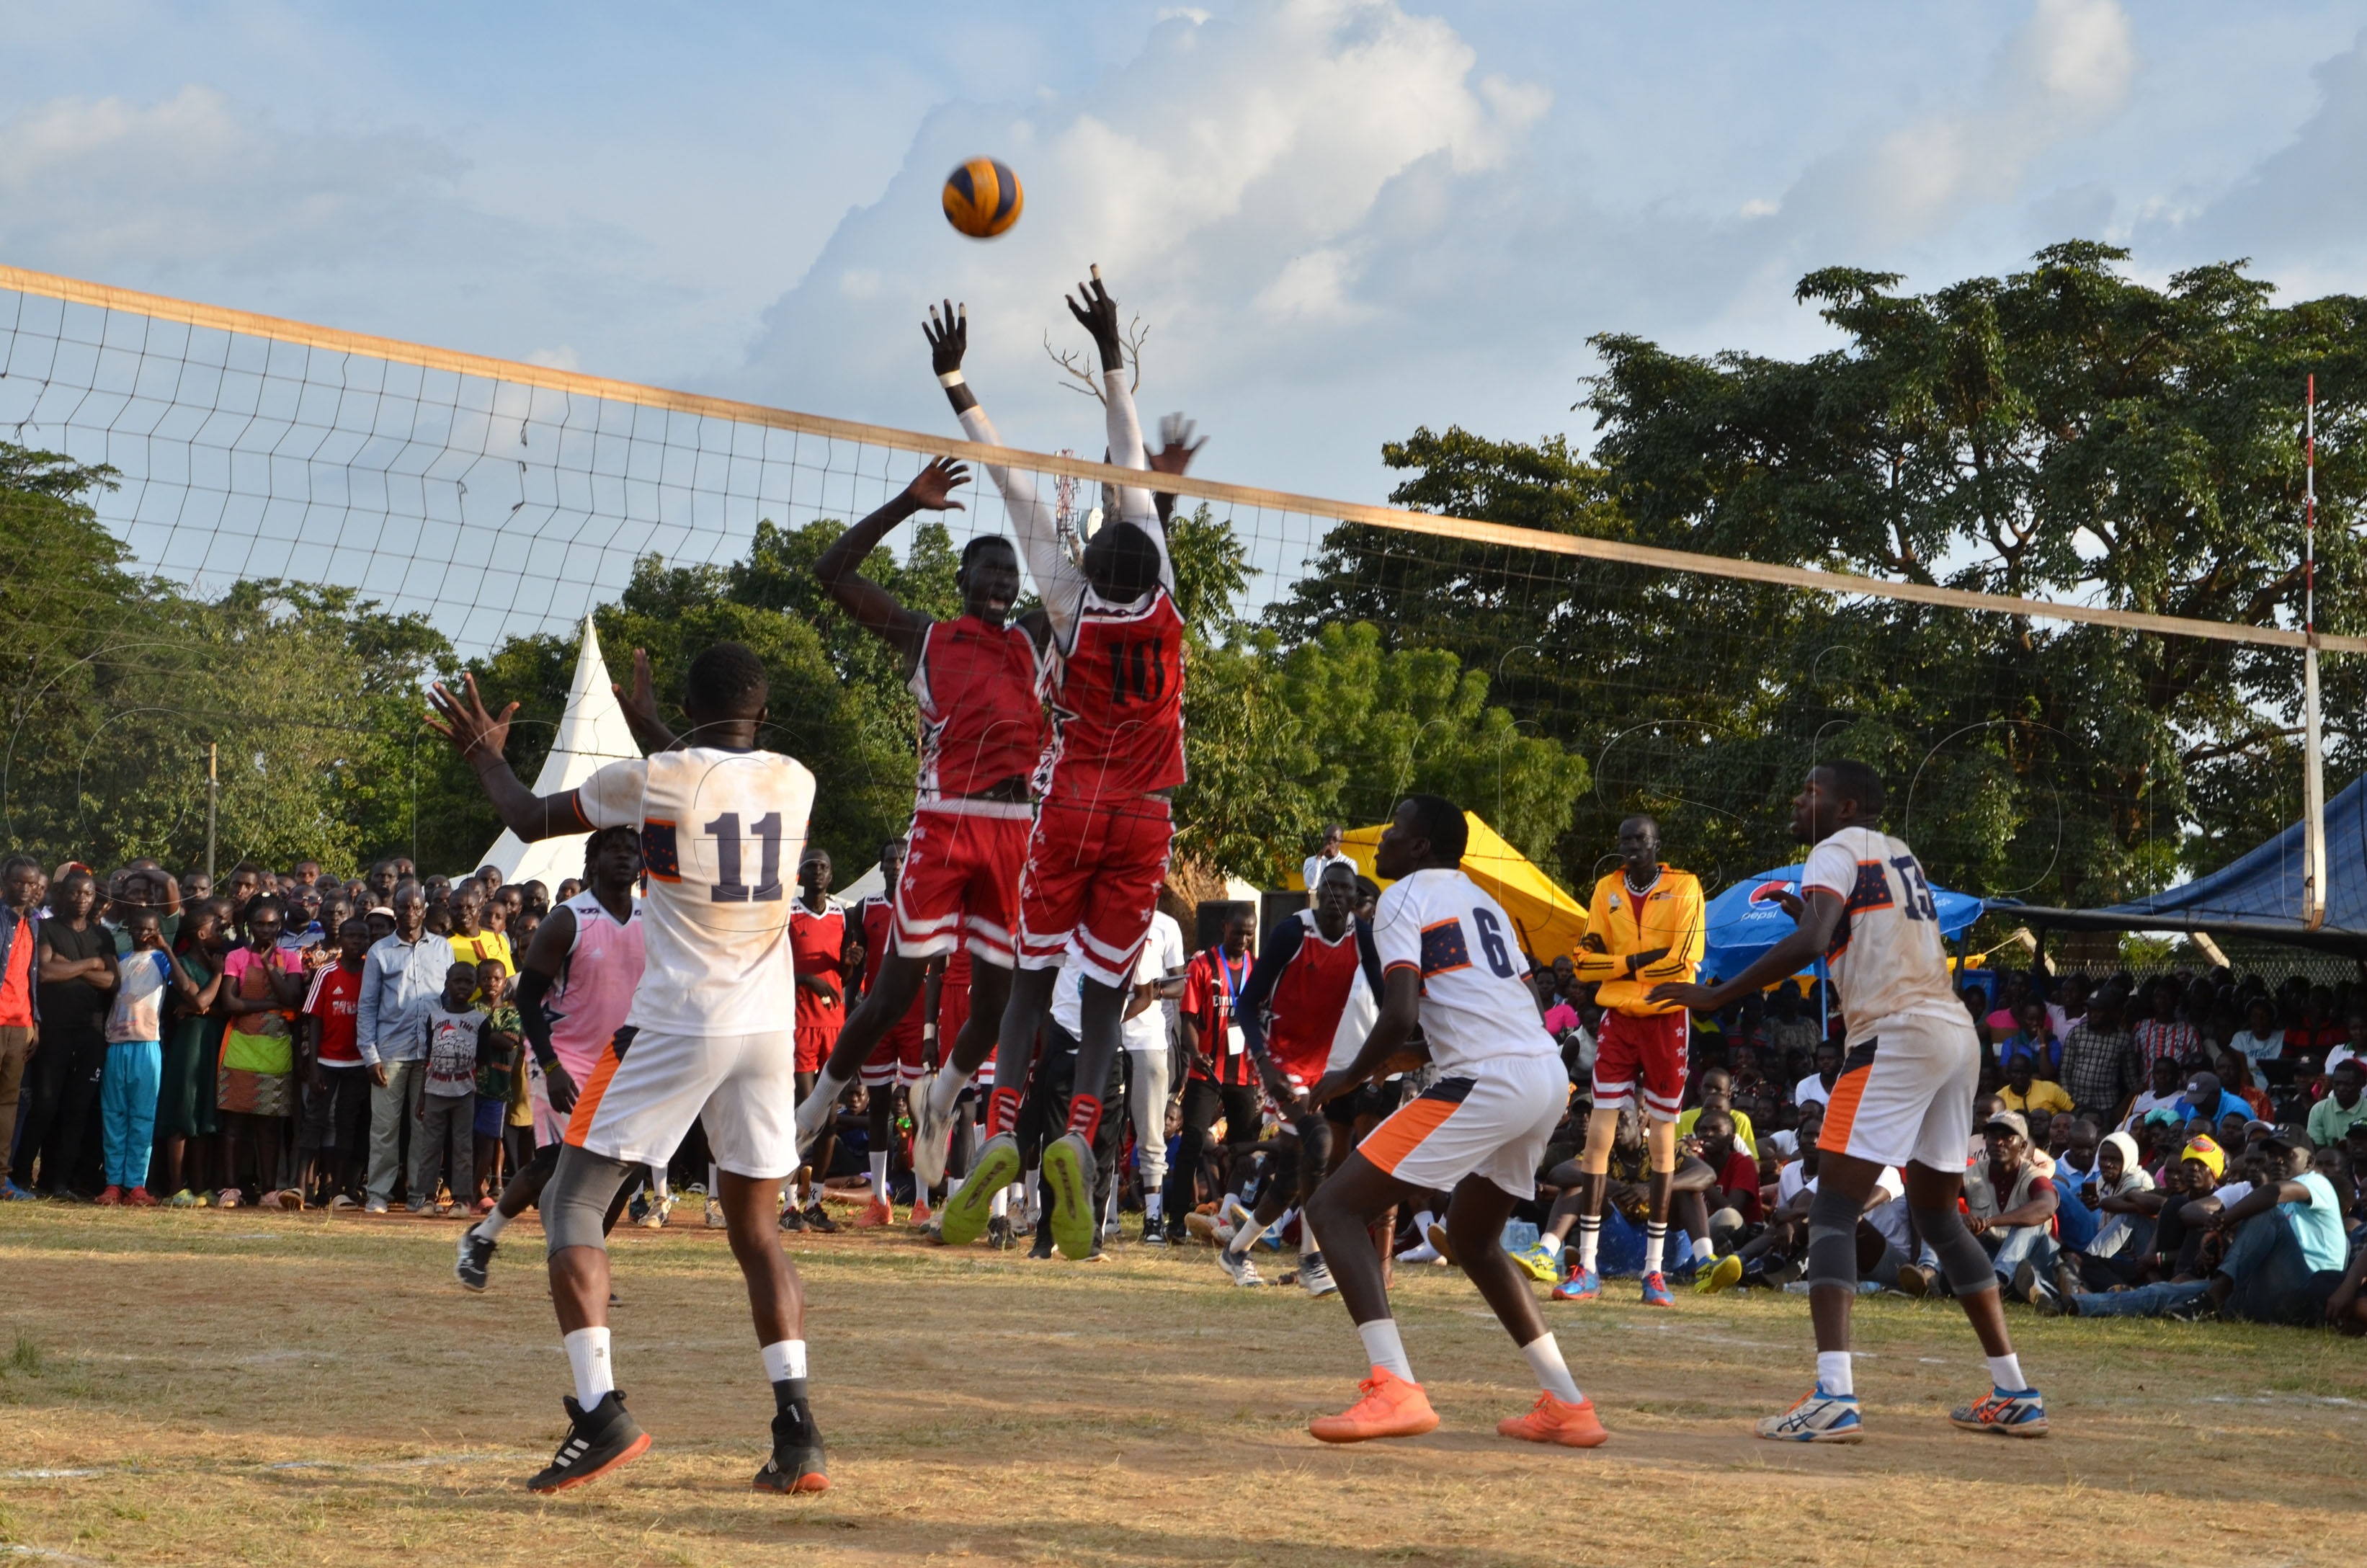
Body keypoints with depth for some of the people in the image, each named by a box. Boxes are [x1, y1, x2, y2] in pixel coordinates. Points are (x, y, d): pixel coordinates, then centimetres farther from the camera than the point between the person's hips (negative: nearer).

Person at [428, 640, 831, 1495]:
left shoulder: (651, 779, -7)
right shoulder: (795, 782, 5)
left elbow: (531, 819, 9)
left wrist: (485, 754, 27)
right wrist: (648, 727, 41)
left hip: (673, 1028, -5)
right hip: (768, 1033, 5)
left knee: (571, 1202, 4)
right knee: (756, 1231, 15)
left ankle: (600, 1413, -11)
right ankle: (797, 1429, 2)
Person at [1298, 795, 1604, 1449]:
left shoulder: (1404, 898, 0)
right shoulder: (1484, 902, 26)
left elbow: (1400, 1016, -13)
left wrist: (1349, 1077, 4)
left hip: (1486, 1082, -9)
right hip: (1548, 1078, 9)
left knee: (1333, 1207, -5)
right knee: (1472, 1238, 29)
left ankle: (1394, 1388, -21)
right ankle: (1565, 1405, 23)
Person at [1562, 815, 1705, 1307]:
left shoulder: (1684, 888, -3)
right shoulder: (1607, 890, 7)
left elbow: (1685, 960, -13)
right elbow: (1586, 961, 2)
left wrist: (1622, 967, -8)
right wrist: (1637, 960, -11)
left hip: (1666, 1020, -2)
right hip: (1617, 1019, 3)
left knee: (1662, 1137, 3)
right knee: (1598, 1133, -5)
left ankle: (1654, 1269, 9)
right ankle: (1587, 1267, -2)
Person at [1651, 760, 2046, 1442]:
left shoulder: (1839, 850, -1)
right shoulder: (1898, 854, 24)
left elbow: (1810, 944, -18)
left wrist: (1714, 995, -15)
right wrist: (1809, 913, 28)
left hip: (1898, 1034, -9)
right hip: (1959, 1033, 9)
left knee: (1833, 1209, -8)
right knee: (1938, 1216, 19)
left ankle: (1833, 1398, -21)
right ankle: (2015, 1393, 19)